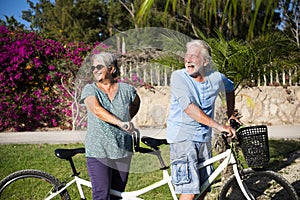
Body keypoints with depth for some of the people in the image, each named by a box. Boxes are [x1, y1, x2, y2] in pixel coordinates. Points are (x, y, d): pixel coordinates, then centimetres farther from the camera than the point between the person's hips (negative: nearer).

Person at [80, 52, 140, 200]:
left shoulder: (126, 89, 4)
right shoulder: (90, 89, -2)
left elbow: (135, 104, 28)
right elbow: (97, 110, -21)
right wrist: (120, 123, -33)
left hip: (122, 151, 3)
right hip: (98, 151, -2)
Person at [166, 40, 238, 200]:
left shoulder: (216, 78, 1)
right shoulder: (178, 77, -12)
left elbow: (230, 88, 25)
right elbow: (189, 108, -23)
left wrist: (230, 114, 23)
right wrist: (219, 126, -26)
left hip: (204, 138, 5)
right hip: (182, 137, -5)